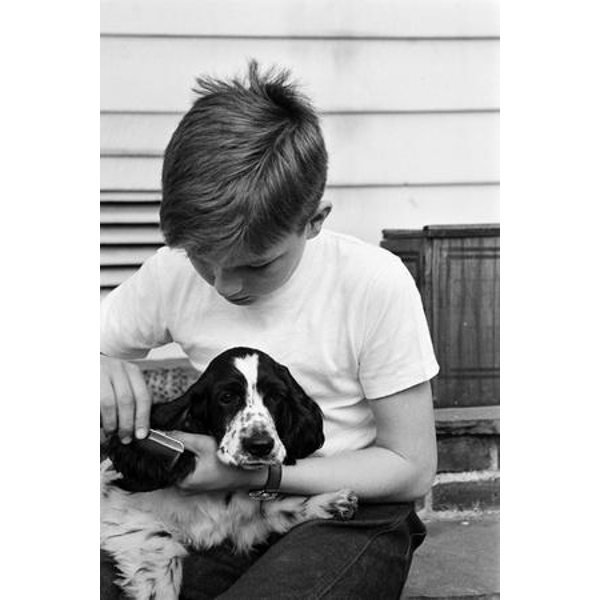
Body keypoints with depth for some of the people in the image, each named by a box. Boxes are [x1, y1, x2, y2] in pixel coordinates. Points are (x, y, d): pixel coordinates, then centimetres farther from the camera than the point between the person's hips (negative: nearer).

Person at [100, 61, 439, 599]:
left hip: (348, 514, -2)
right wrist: (102, 368, -18)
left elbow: (413, 468, -11)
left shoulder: (374, 284, -16)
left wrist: (253, 473, -20)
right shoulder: (172, 273, -5)